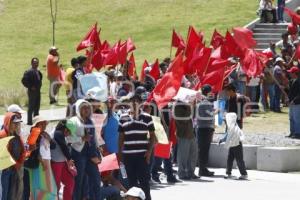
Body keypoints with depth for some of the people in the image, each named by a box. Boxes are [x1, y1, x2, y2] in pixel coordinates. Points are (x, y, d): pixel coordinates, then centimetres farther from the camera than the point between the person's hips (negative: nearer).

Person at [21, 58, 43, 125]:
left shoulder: (38, 72, 11)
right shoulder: (29, 72, -14)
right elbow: (24, 81, -18)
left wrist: (39, 86, 11)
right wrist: (30, 87, -17)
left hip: (37, 91, 8)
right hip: (32, 91, -8)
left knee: (37, 107, 14)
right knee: (31, 107, -5)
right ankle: (29, 121, -1)